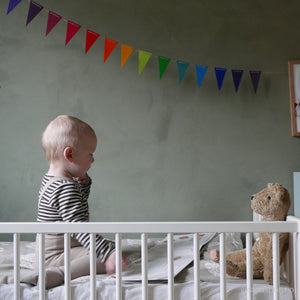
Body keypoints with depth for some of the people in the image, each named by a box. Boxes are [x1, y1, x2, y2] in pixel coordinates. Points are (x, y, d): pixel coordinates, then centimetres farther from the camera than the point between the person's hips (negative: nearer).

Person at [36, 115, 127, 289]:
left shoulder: (51, 179, 9)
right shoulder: (66, 188, -24)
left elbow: (79, 201, 26)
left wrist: (84, 182, 5)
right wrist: (108, 252, -39)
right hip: (55, 256, -11)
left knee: (111, 247, 25)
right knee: (111, 262, -28)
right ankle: (57, 275, -27)